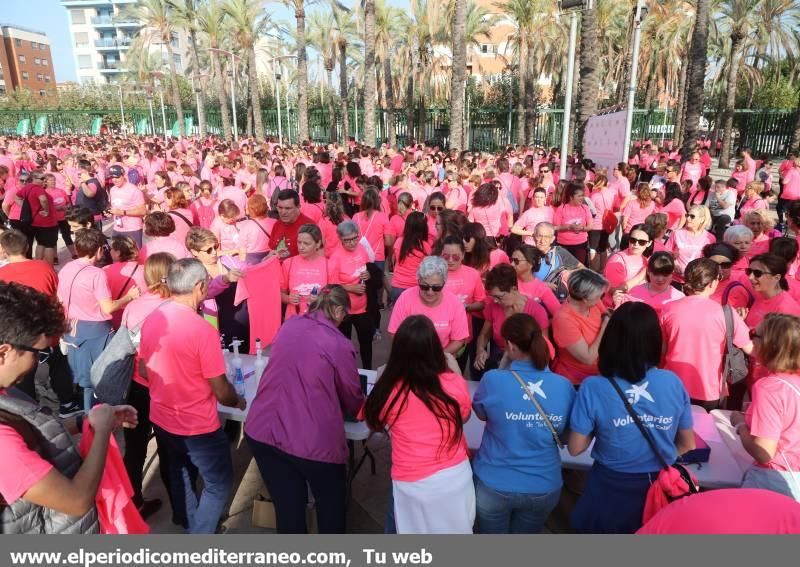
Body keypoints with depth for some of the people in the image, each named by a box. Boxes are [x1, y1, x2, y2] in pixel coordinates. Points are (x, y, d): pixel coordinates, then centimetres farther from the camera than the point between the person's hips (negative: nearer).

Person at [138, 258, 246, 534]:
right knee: (219, 483, 13)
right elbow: (221, 392, -20)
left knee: (180, 470, 30)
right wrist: (238, 401, 0)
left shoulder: (151, 320, -6)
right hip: (197, 426, -8)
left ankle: (189, 523, 51)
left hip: (161, 420, 8)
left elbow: (144, 371, 8)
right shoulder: (203, 330, -28)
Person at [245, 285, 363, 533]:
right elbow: (353, 401, 2)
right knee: (331, 504, 21)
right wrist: (360, 407, 25)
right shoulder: (340, 345, -11)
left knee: (287, 507, 18)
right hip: (311, 440, -5)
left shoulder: (288, 326, 4)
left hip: (262, 430, 5)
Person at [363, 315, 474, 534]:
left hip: (413, 484, -1)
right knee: (456, 530, 25)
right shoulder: (455, 384, -15)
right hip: (456, 475, 2)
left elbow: (374, 423, 3)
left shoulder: (388, 391, -19)